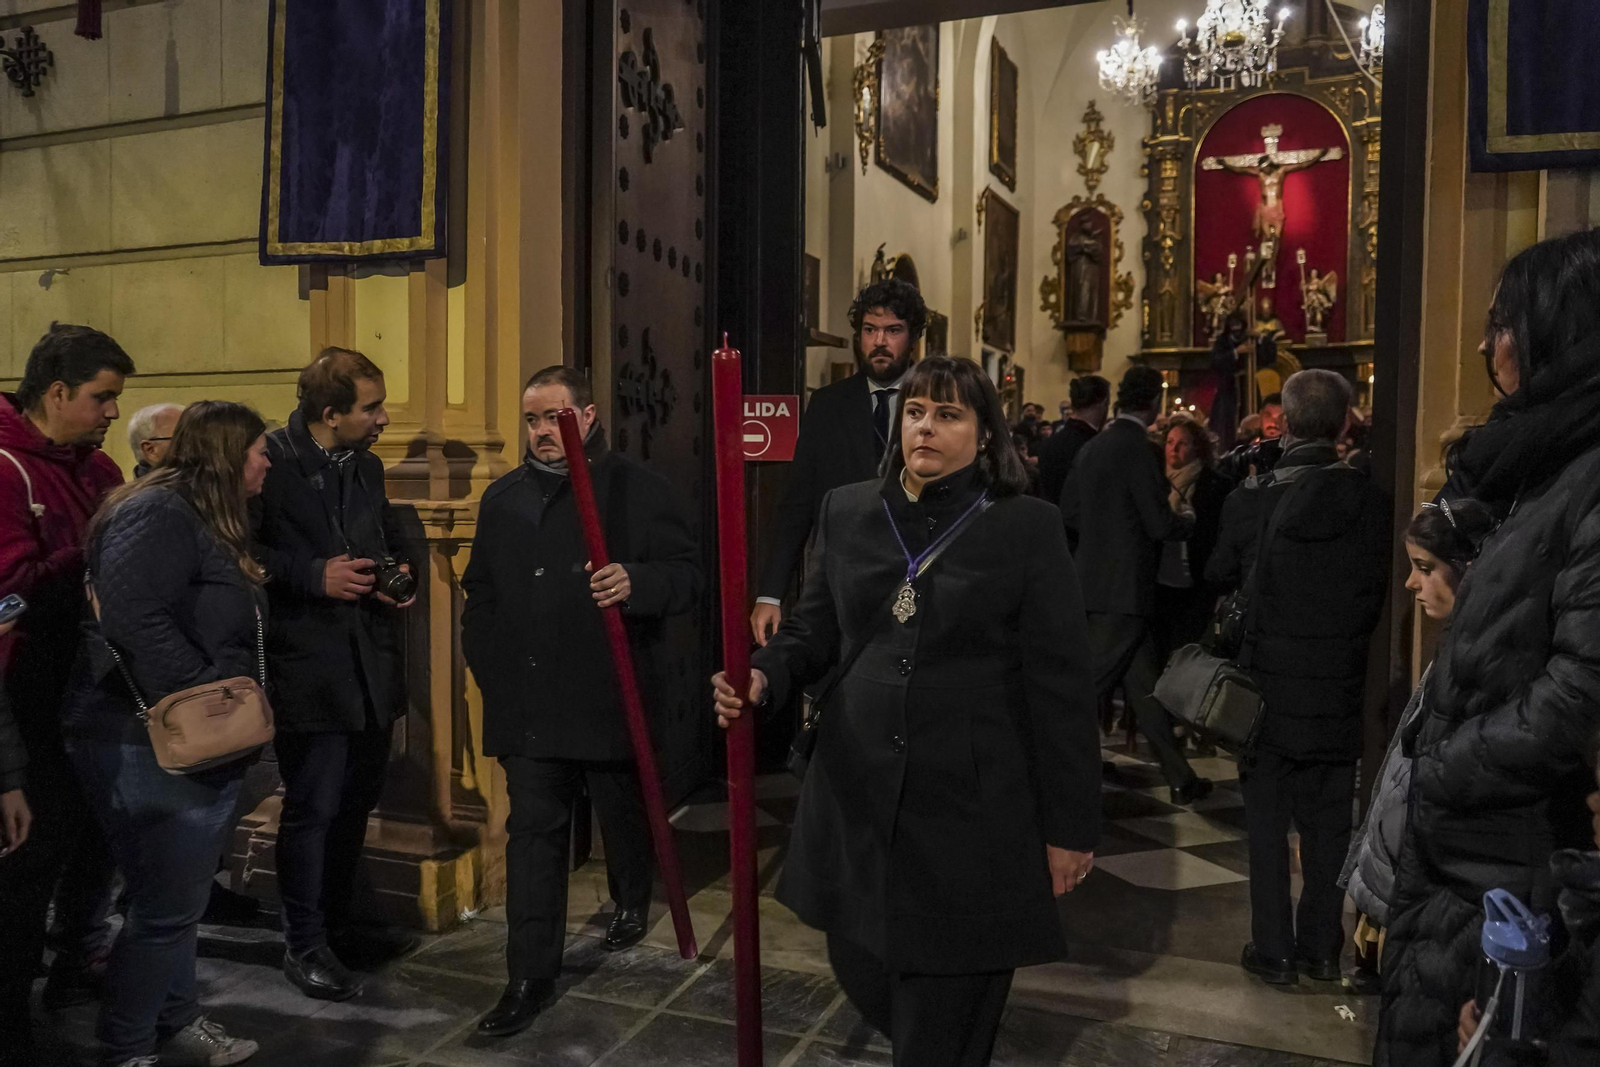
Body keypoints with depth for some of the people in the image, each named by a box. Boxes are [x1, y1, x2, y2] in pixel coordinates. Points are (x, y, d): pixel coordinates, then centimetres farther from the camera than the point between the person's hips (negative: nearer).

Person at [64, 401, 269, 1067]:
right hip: (149, 745, -10)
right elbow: (132, 614, -30)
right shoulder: (158, 512, -16)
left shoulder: (208, 522, 16)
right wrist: (201, 694, -27)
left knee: (181, 898, 19)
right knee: (166, 905, 0)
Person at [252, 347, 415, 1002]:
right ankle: (305, 945, 17)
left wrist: (400, 572, 6)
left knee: (356, 800, 17)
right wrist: (315, 575, -19)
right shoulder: (270, 460, -11)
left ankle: (336, 922, 34)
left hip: (372, 664, 8)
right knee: (313, 807, 0)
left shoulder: (366, 466, 13)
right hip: (308, 666, -7)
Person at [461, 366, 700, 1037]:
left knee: (623, 813, 18)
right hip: (527, 702, 3)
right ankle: (530, 976, 11)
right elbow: (481, 595, 16)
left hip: (610, 697, -2)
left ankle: (632, 902, 47)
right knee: (533, 832, 3)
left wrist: (636, 583, -28)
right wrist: (489, 670, 9)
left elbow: (686, 575, -8)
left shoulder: (639, 490, -5)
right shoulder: (503, 498, 8)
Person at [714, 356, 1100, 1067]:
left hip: (969, 808, -4)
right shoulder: (847, 511, 5)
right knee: (861, 972, 19)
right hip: (857, 797, 4)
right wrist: (764, 674, -10)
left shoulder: (1026, 528, -6)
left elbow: (1059, 684, -7)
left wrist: (1070, 824, -6)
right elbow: (814, 630, 12)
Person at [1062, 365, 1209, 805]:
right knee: (1089, 687, -3)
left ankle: (1181, 779, 24)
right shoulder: (1140, 449, -16)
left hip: (1097, 582, 9)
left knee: (1145, 684, 14)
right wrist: (1191, 518, 3)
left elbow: (1068, 511, 15)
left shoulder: (1093, 446, 9)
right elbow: (1161, 524, -17)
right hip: (1123, 587, -9)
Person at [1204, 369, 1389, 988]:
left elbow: (1219, 577, 0)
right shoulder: (1369, 501, -10)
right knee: (1329, 823, 15)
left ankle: (1275, 949, 17)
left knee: (1268, 823, 11)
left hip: (1271, 686, -2)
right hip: (1341, 689, 2)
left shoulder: (1251, 501, -13)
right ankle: (1323, 947, 26)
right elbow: (1381, 589, -1)